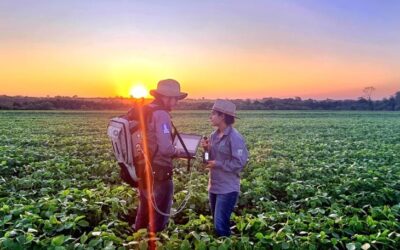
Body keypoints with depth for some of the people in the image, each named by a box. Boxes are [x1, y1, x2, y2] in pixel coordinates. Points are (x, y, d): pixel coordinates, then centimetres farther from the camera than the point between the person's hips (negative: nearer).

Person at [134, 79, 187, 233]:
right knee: (159, 217, 9)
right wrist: (181, 152, -6)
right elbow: (166, 149, -25)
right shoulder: (161, 115, -19)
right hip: (158, 173, -8)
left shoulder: (142, 112, 7)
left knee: (144, 213, 24)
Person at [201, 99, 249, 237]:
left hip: (228, 188, -8)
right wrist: (206, 149, -6)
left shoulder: (234, 137, -17)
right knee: (217, 222, 19)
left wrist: (217, 164, -19)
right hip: (214, 186, 8)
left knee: (221, 225, -5)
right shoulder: (214, 135, 6)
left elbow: (240, 162, -20)